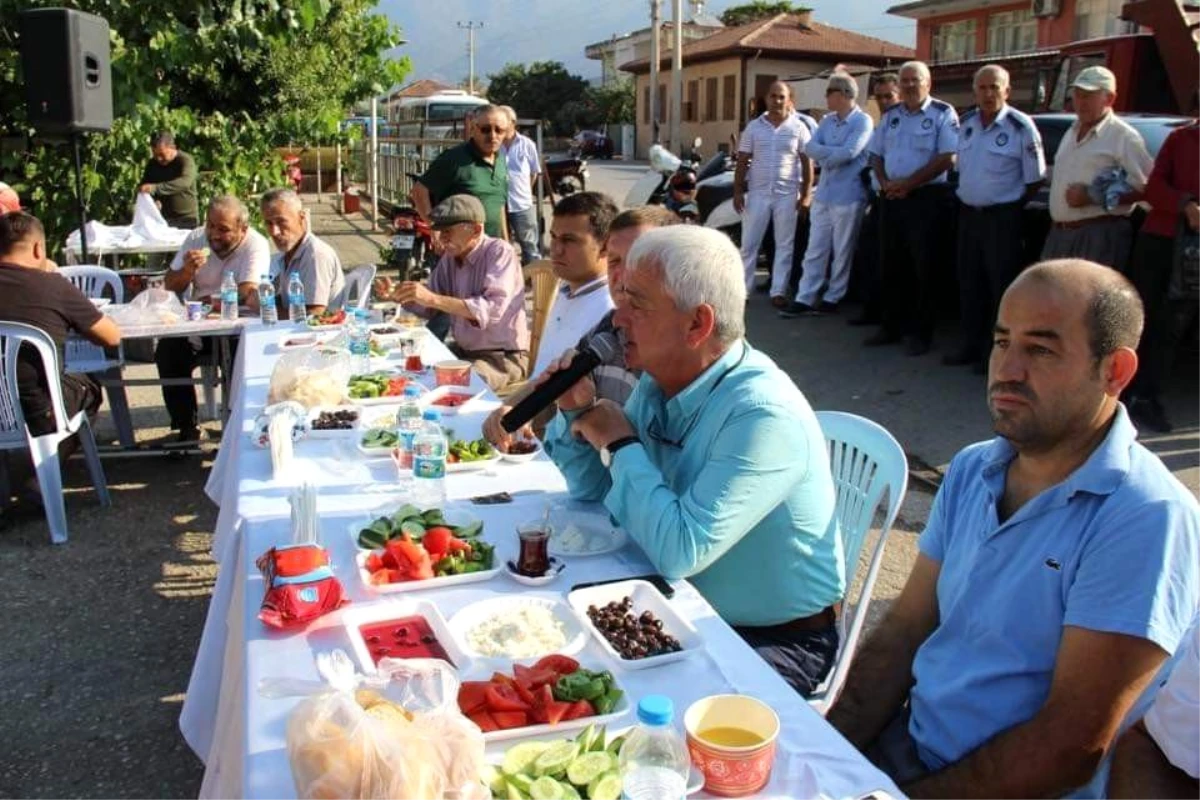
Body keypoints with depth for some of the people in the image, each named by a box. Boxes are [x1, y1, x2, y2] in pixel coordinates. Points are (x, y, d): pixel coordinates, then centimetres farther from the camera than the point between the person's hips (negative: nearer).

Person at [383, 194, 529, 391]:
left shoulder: (500, 252, -16)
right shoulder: (450, 256, 6)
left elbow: (493, 309, -30)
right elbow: (428, 307, 15)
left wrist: (433, 299, -35)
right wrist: (397, 295, -5)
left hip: (504, 356, -7)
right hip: (463, 350, 7)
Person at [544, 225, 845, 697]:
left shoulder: (763, 415, -28)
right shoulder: (658, 384, -1)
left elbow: (679, 551, -33)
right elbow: (593, 491, 10)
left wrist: (621, 444, -21)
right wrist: (578, 414, -9)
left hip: (776, 638, -7)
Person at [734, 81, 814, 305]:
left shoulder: (798, 127, 1)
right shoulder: (754, 127, 5)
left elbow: (807, 163, 2)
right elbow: (742, 162, 6)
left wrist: (806, 194, -5)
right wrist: (737, 191, -1)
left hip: (787, 195, -1)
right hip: (757, 193, 1)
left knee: (784, 245, 3)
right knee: (749, 244, 4)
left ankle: (778, 291, 10)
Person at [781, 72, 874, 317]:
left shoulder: (862, 121, -8)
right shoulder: (826, 121, 13)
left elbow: (849, 153, -20)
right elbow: (810, 147, 2)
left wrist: (823, 156, -6)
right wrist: (834, 153, -13)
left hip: (848, 197, -7)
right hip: (823, 194, 7)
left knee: (842, 253, 5)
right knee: (814, 250, 6)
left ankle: (832, 299, 13)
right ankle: (804, 299, 8)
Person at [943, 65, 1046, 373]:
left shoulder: (1021, 127, -10)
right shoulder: (966, 123, 8)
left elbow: (1034, 179, -7)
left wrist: (1011, 207, -4)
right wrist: (966, 199, 11)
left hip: (1002, 218, -6)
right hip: (968, 214, 6)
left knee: (1001, 286, -1)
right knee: (969, 283, 12)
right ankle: (971, 345, 23)